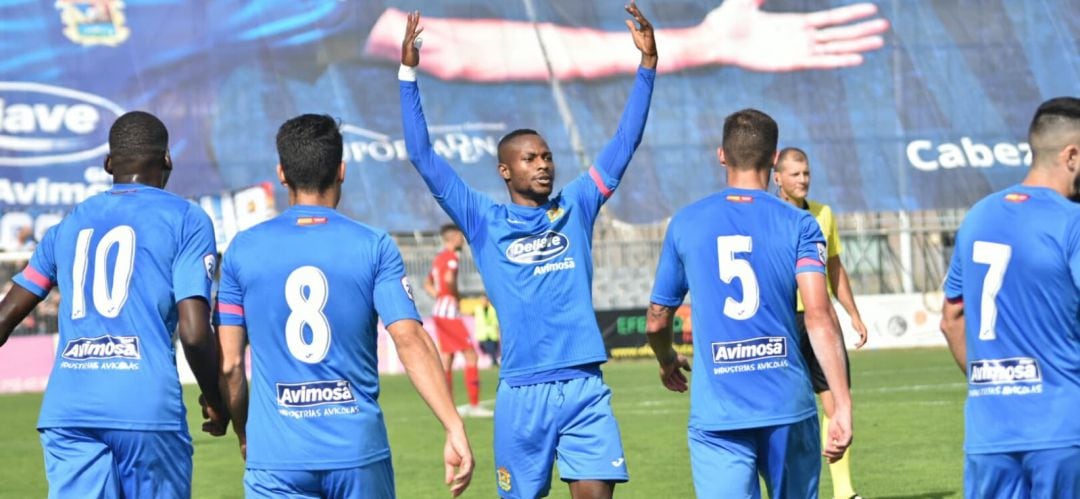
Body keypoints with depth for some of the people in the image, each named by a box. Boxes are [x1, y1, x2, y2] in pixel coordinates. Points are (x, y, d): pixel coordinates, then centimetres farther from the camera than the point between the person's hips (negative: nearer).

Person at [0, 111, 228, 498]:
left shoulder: (69, 225, 18)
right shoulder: (186, 220, 5)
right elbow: (194, 334, -5)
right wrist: (216, 404, 10)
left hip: (66, 411, 3)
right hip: (148, 405, -3)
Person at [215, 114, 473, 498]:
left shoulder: (243, 250, 2)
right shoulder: (374, 247, 0)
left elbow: (228, 363, 3)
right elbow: (410, 340, -10)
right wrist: (455, 429, -10)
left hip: (277, 457, 0)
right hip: (358, 452, 0)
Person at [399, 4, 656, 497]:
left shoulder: (575, 208, 12)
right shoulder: (485, 221, 6)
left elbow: (625, 142, 12)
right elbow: (423, 157, 3)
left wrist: (648, 63, 6)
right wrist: (408, 73, -2)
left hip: (585, 386, 1)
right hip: (522, 391, -1)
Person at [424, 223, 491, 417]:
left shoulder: (438, 258, 17)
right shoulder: (451, 257, -11)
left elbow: (428, 284, 24)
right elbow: (449, 279, -28)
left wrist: (440, 296, 13)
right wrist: (456, 297, -14)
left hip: (439, 309, 9)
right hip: (450, 310, -9)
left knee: (446, 358, 10)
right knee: (470, 354, -7)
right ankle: (474, 405, -11)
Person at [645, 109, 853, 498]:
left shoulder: (686, 224, 5)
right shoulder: (798, 225, 1)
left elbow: (656, 322, 13)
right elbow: (819, 316, -11)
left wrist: (667, 362, 36)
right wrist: (842, 406, -13)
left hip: (716, 415, 0)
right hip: (788, 407, 0)